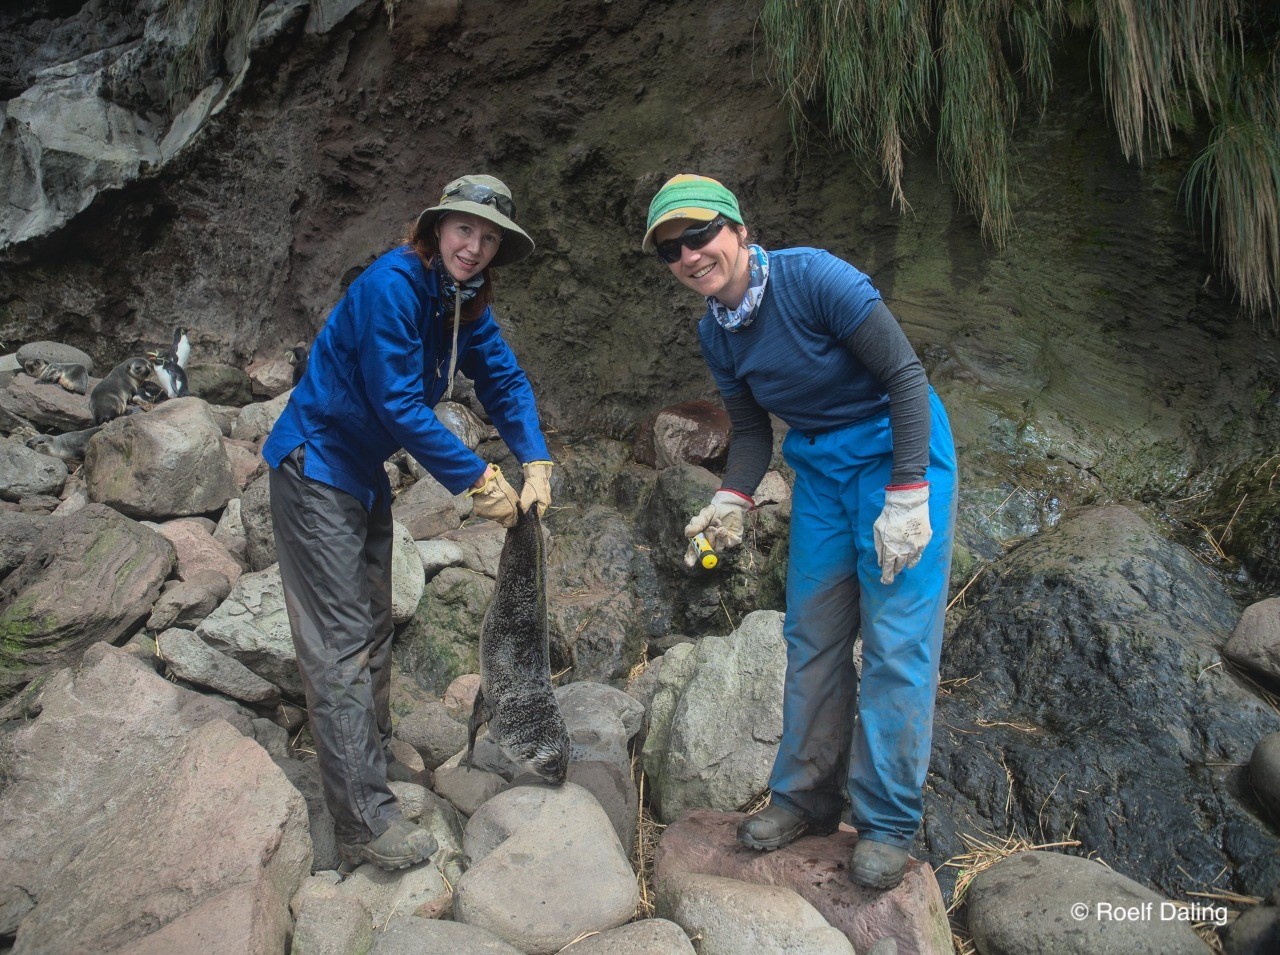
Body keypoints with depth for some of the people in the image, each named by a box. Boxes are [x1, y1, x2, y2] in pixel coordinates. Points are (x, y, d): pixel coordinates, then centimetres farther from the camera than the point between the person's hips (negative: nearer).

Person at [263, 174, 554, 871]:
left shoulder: (466, 302, 1)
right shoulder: (392, 284, -24)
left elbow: (504, 381, 3)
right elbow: (400, 405, -27)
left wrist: (537, 464, -11)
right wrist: (478, 481, -22)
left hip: (364, 471, 9)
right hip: (315, 467, -9)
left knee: (373, 625, 19)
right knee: (341, 644, -9)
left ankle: (373, 756, 36)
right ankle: (364, 821, -3)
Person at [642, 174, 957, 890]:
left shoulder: (813, 278, -21)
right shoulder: (716, 332, -1)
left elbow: (906, 377, -19)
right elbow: (753, 429, 9)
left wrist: (907, 498, -22)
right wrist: (731, 502, -8)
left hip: (898, 448, -6)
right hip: (820, 467, 6)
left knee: (896, 638, -5)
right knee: (812, 635, 8)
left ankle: (887, 822, 9)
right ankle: (808, 797, 24)